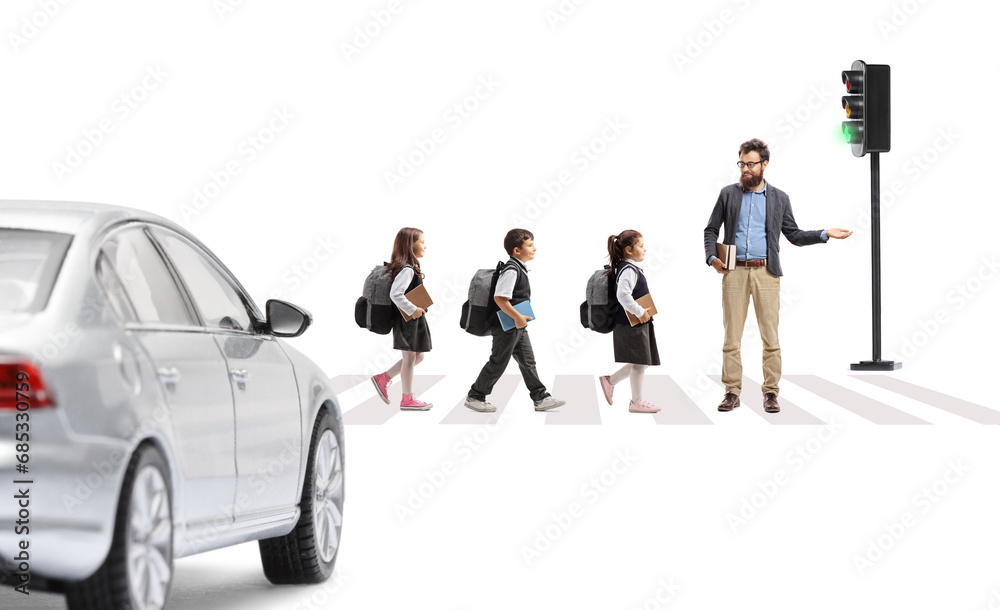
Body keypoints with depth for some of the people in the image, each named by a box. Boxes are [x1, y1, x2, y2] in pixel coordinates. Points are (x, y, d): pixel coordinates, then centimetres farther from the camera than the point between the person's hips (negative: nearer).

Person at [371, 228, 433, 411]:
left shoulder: (405, 267, 11)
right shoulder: (407, 270, -20)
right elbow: (395, 294, -30)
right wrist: (412, 310, -23)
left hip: (413, 320, 10)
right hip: (408, 320, -10)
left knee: (418, 356, 17)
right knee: (410, 357, 0)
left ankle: (383, 378, 21)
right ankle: (407, 399, 9)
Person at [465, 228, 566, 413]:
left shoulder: (520, 268, 11)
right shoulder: (511, 270, -21)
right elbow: (499, 298, -28)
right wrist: (517, 317, -25)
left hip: (518, 326, 10)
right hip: (507, 327, -10)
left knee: (528, 361, 11)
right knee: (498, 363, 0)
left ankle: (541, 398, 14)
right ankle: (474, 397, 12)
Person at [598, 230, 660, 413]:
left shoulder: (633, 269, 15)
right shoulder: (629, 270, -17)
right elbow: (623, 295, -31)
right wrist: (639, 312, -23)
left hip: (638, 324, 10)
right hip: (632, 325, -10)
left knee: (642, 362, 14)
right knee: (639, 362, -3)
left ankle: (610, 380, 24)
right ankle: (636, 401, 6)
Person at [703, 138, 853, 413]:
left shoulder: (779, 198, 10)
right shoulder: (728, 194, 10)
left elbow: (794, 235, 15)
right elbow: (711, 230, 14)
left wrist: (825, 234, 4)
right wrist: (712, 257, -1)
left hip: (766, 273, 0)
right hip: (734, 271, 0)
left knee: (770, 336, -2)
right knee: (731, 335, -1)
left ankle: (770, 393, 3)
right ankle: (732, 392, 5)